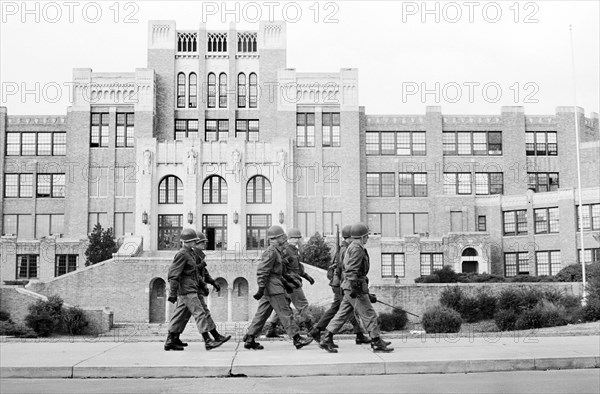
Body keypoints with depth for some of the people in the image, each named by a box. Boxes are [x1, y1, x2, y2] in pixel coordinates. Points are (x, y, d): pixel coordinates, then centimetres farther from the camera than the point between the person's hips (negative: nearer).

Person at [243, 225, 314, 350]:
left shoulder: (277, 251, 18)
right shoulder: (271, 252, -15)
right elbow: (262, 271, -20)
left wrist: (285, 283, 25)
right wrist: (261, 288, -24)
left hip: (268, 289, 10)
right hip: (273, 288, -10)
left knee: (262, 313, 9)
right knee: (285, 313, -6)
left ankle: (249, 339, 10)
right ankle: (297, 339, -2)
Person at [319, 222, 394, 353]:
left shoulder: (352, 247, 20)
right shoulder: (357, 249, -13)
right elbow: (352, 270, -22)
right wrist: (354, 288, -26)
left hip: (351, 288, 10)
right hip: (355, 287, -10)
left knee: (342, 314, 9)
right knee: (369, 315, -3)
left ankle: (326, 339, 8)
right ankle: (377, 343, 3)